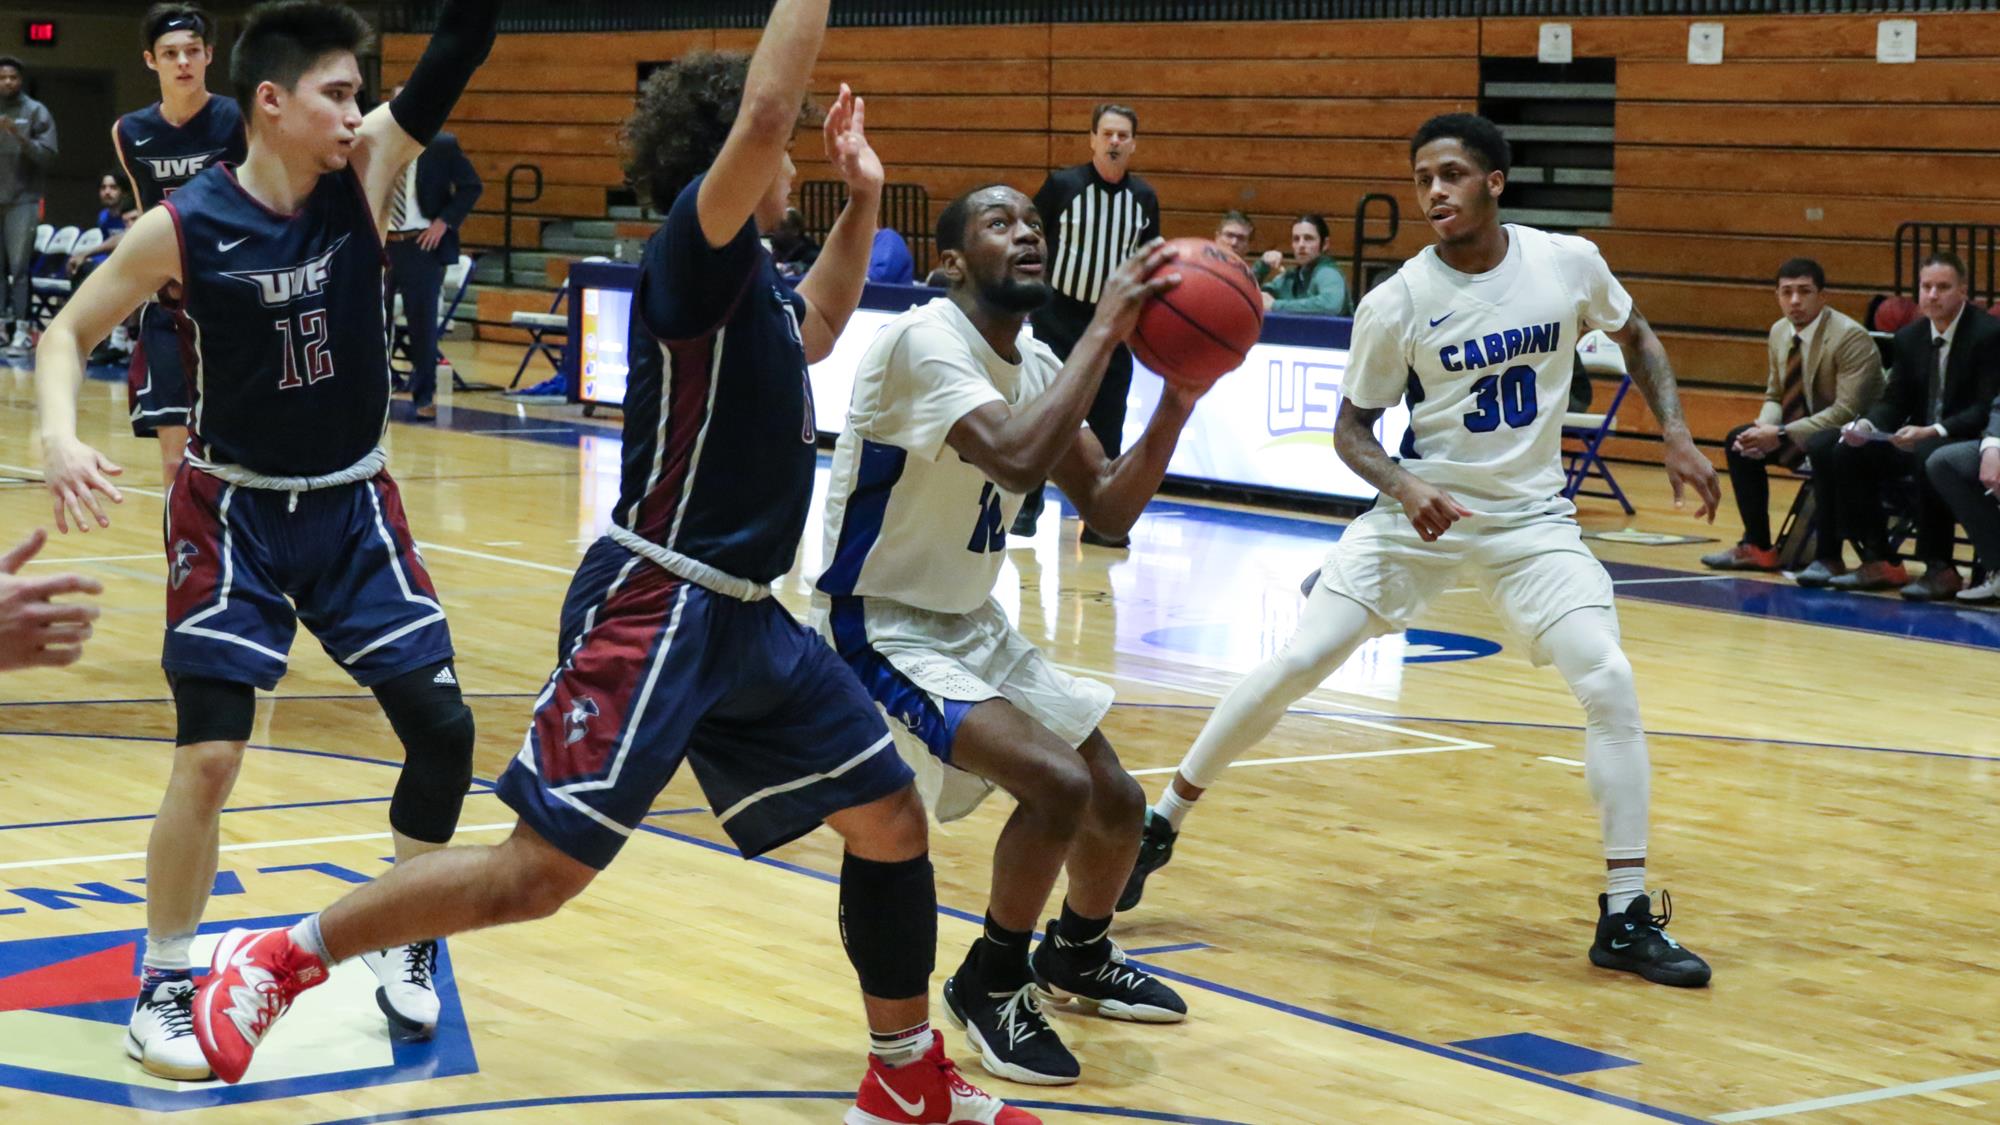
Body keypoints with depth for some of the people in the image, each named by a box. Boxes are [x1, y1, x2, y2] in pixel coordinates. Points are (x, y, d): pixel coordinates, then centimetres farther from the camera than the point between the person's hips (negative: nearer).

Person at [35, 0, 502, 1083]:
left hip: (354, 507, 3)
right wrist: (60, 436, -23)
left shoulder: (365, 171, -8)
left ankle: (400, 940, 23)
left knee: (442, 729, 0)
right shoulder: (183, 226, -15)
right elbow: (66, 333, -5)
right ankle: (163, 987, 10)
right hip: (233, 512, -3)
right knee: (209, 757, -9)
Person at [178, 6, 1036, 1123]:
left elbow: (817, 327, 38)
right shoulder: (696, 251, -13)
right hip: (657, 610, -10)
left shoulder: (750, 278, 15)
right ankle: (275, 960, 1)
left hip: (747, 614, 10)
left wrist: (863, 201, 27)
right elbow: (763, 116, -31)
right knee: (540, 872, -12)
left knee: (893, 820, 9)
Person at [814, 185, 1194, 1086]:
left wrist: (1179, 397, -10)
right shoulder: (926, 341, -23)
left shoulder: (1037, 363, 3)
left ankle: (1078, 955, 39)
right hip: (877, 627, -9)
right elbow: (1017, 459, -39)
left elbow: (1108, 511, 3)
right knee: (1059, 784, -23)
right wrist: (1104, 328, -33)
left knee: (1116, 802, 9)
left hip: (971, 625, 9)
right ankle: (991, 985, -1)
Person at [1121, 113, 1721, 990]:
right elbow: (1351, 428, -3)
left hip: (1531, 519, 1)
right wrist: (1403, 488, -22)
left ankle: (1625, 916, -5)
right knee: (1293, 665, -7)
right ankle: (1161, 824, 12)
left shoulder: (1569, 264, -8)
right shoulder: (1396, 303, -13)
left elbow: (1635, 336, 13)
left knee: (1609, 685, -15)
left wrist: (1676, 436, 2)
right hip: (1422, 510, -1)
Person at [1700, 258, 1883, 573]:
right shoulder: (1779, 332, 2)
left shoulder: (1850, 336, -22)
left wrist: (1783, 434, -29)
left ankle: (1829, 556, -27)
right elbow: (1774, 397, 13)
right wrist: (1764, 428, -12)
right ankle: (1757, 546, 9)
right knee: (1738, 439, 3)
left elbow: (1847, 411, -27)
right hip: (1805, 432, 9)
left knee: (1821, 447, -38)